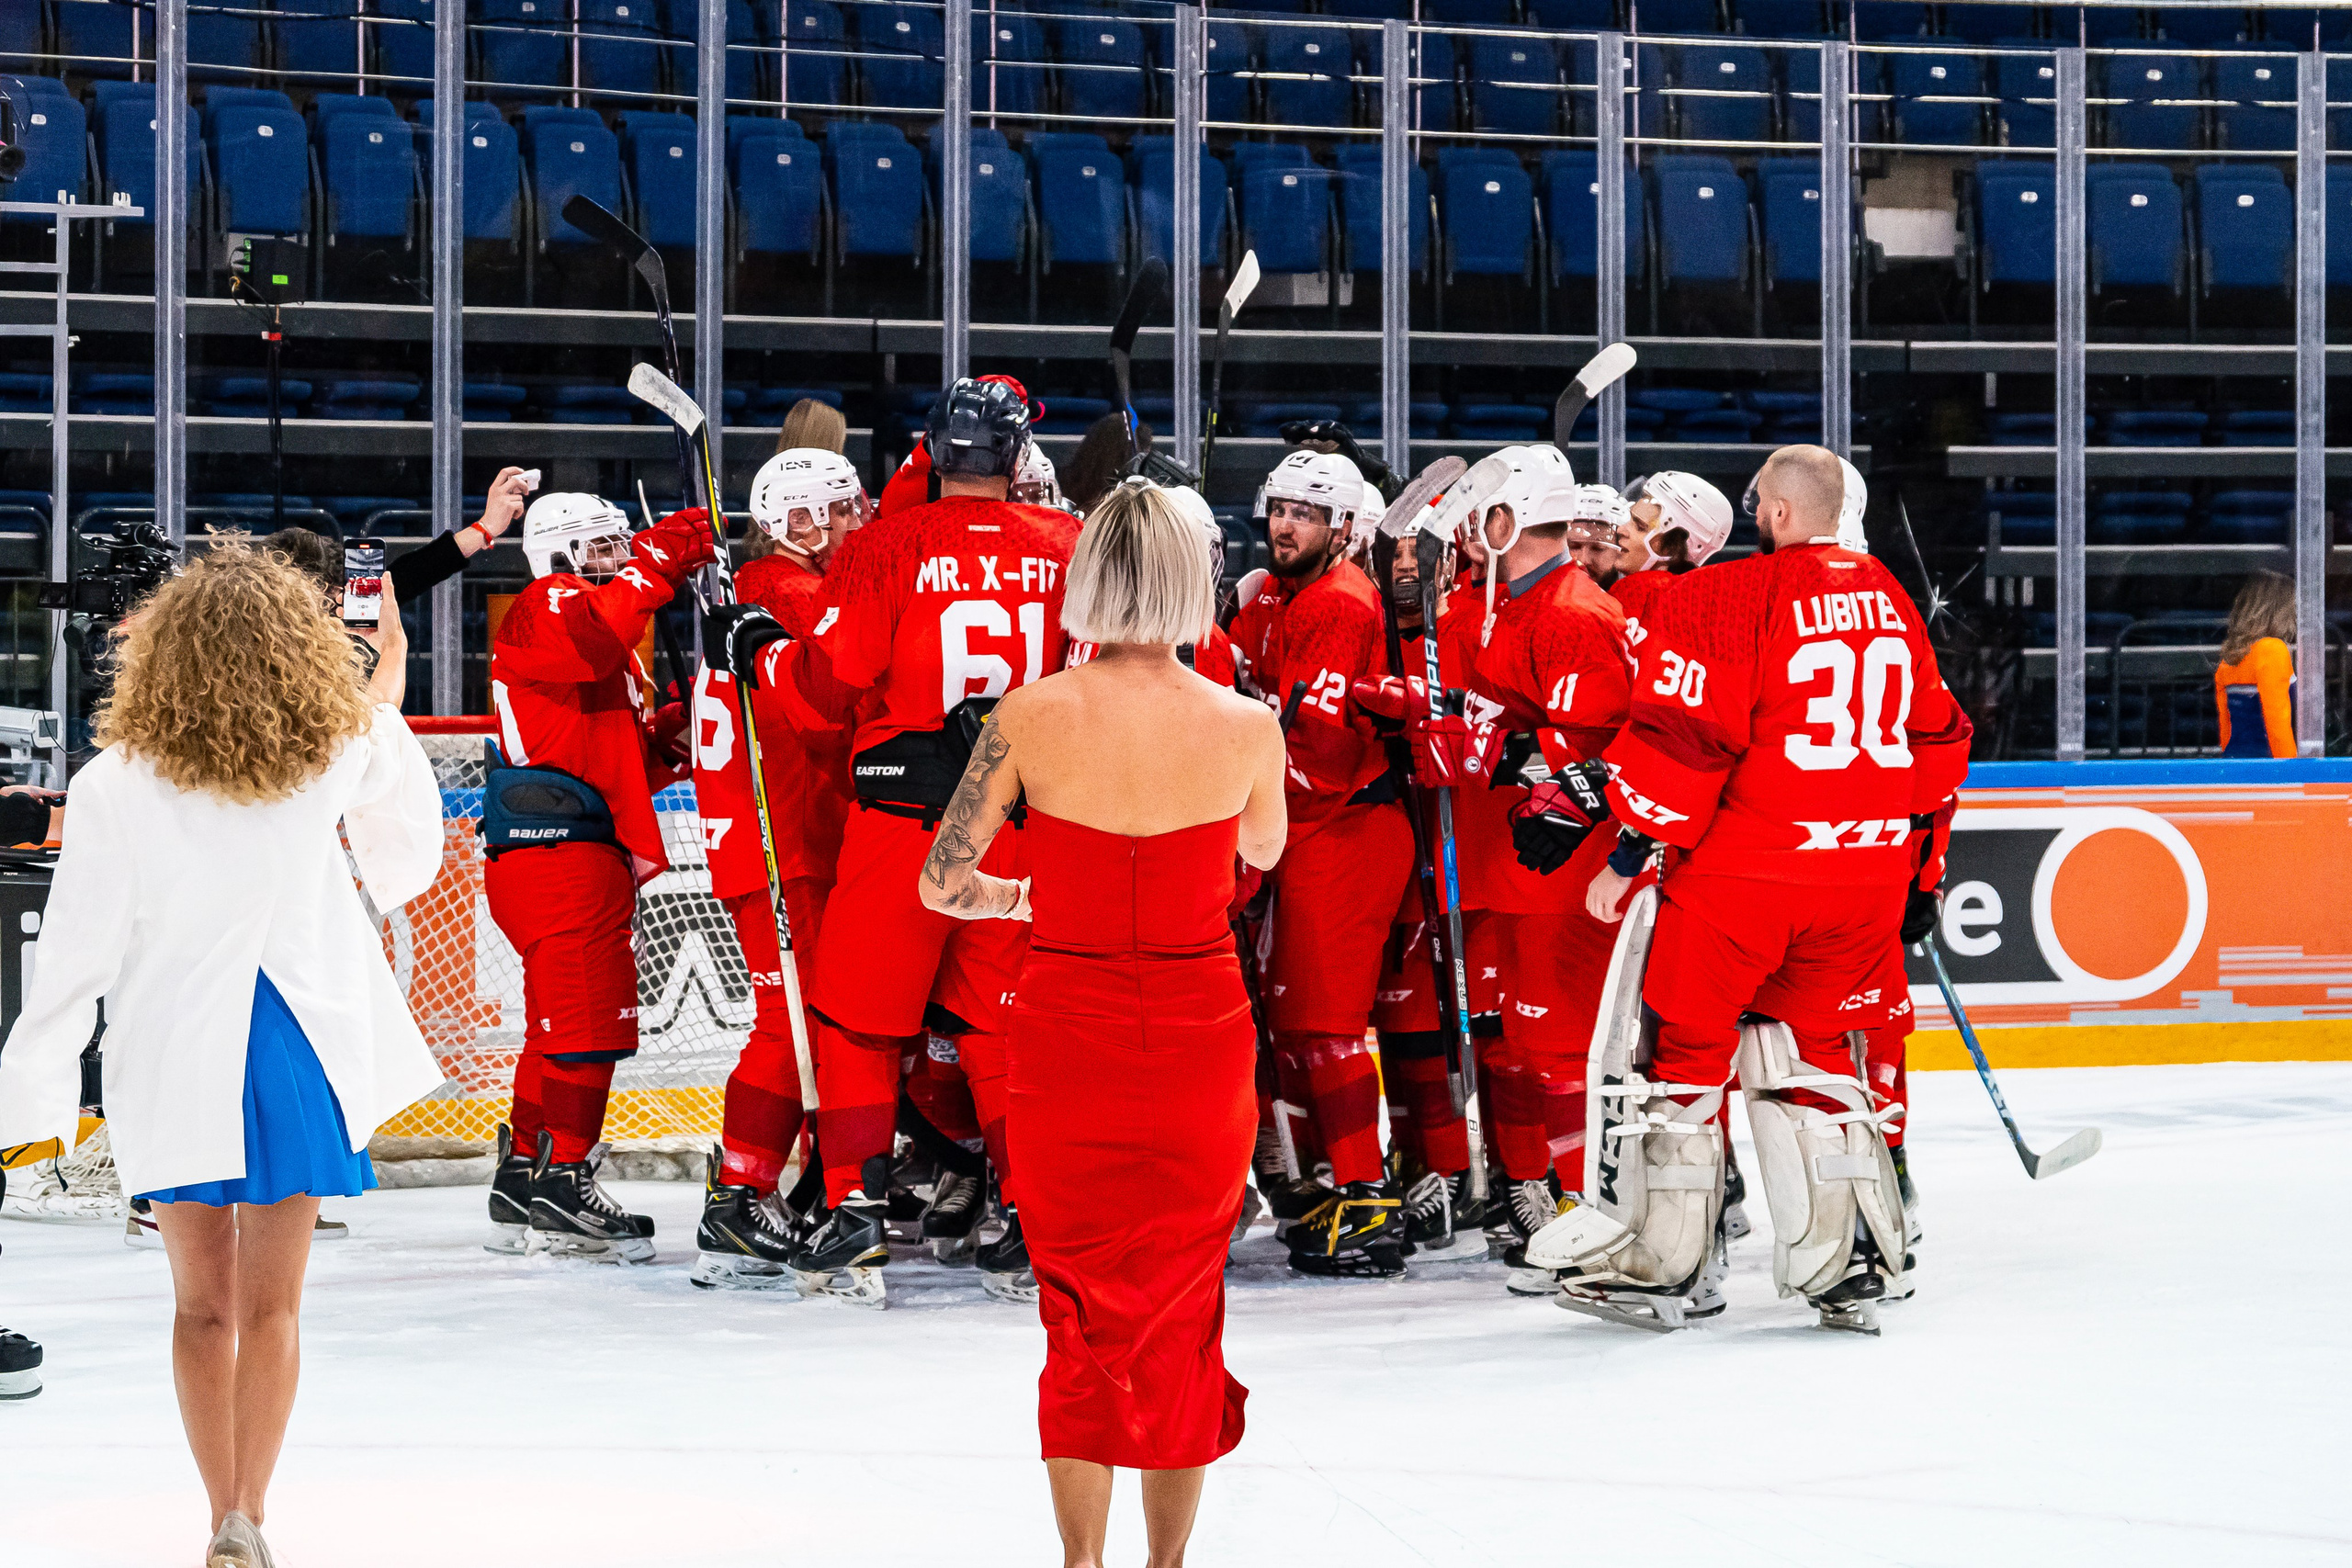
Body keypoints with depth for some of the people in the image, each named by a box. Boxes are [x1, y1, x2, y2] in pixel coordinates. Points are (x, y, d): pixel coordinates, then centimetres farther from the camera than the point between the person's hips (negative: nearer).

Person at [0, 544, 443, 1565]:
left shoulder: (114, 786, -11)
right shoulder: (337, 754, -4)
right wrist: (386, 701, 37)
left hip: (176, 1063, -1)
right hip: (300, 1049, 1)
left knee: (204, 1305, 14)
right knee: (271, 1306, 8)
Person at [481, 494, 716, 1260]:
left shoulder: (609, 633, 28)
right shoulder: (545, 607, -2)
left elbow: (626, 756, 25)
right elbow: (591, 640, -27)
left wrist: (673, 732, 7)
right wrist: (655, 564, -24)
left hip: (589, 857, 11)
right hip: (553, 847, -11)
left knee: (568, 1024, 15)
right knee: (589, 1015, -13)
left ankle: (525, 1181, 21)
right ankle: (560, 1182, -12)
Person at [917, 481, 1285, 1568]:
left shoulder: (1030, 716, -10)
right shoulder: (1248, 726, -8)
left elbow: (942, 885, -4)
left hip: (1067, 1044, 0)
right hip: (1200, 1046, 1)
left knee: (1080, 1314, 12)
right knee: (1184, 1314, 14)